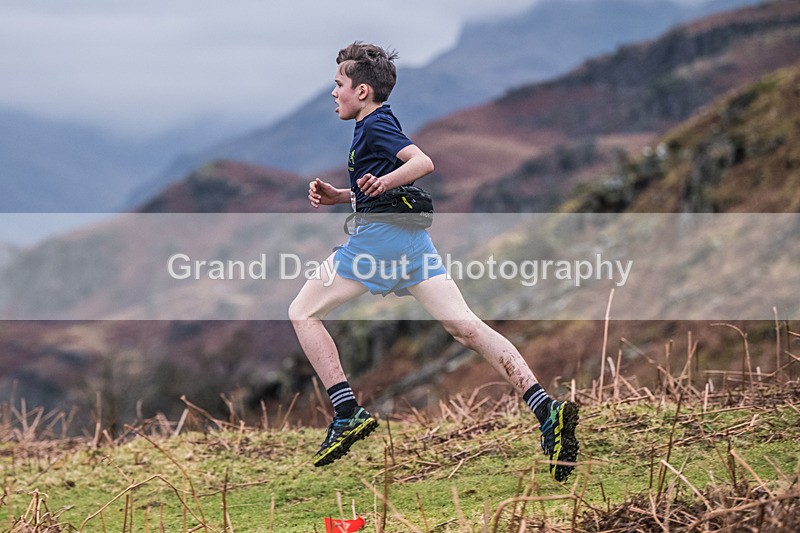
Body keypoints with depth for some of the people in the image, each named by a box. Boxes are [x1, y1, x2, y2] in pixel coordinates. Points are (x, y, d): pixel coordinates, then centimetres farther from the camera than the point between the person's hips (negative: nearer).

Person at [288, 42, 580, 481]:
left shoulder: (375, 125, -4)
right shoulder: (376, 124, 25)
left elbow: (422, 162, -19)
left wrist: (384, 182, -30)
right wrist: (336, 196, 21)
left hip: (379, 233, -9)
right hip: (410, 239, 9)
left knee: (303, 312, 5)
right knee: (466, 327, -4)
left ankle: (348, 413, -7)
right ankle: (546, 411, -18)